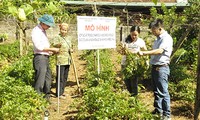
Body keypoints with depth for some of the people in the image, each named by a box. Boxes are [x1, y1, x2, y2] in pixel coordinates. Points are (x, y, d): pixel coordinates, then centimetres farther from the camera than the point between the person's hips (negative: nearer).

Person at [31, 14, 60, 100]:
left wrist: (51, 52, 12)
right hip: (40, 58, -10)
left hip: (45, 58, 10)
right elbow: (39, 47, -18)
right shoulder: (36, 31, -10)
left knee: (48, 79, 13)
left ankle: (46, 98, 21)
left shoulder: (43, 31, 19)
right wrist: (52, 49, -13)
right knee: (40, 80, -11)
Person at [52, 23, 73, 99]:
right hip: (60, 60, -7)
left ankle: (62, 91, 25)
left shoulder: (69, 38, 14)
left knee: (65, 77, 14)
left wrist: (71, 50, 5)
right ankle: (59, 93, 2)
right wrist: (58, 44, -44)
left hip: (67, 61, 7)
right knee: (60, 77, -5)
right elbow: (54, 44, -23)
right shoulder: (58, 37, -7)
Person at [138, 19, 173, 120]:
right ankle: (158, 110, 26)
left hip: (162, 68, -9)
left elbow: (160, 51, -24)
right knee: (156, 91, 15)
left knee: (163, 92, -6)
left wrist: (144, 53, -24)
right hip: (155, 67, 9)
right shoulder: (158, 39, 16)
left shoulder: (167, 38, -12)